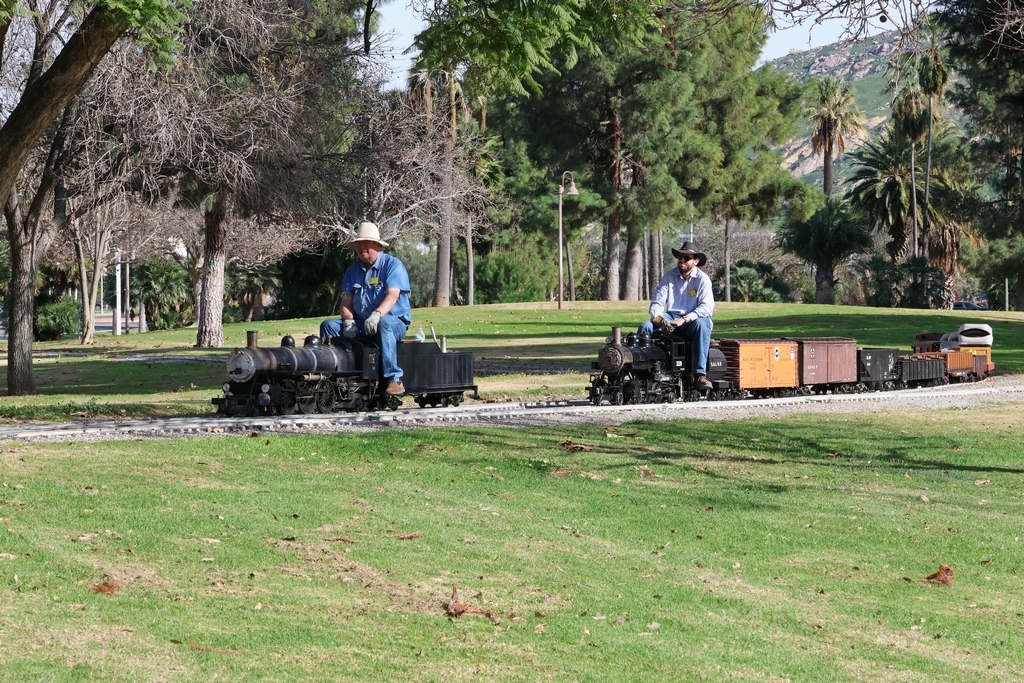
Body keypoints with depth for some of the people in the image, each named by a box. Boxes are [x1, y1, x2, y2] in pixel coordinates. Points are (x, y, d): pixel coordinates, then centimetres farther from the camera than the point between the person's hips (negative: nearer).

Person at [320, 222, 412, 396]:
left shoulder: (393, 264, -4)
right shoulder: (353, 271, 14)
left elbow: (392, 296, -19)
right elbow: (346, 302, 6)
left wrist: (377, 315, -38)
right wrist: (349, 322, -17)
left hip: (395, 321, -6)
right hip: (360, 323, 6)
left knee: (384, 323, -40)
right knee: (329, 325, -14)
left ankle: (394, 379, -43)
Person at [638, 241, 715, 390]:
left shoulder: (702, 279, -4)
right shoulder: (669, 276, 6)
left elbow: (707, 307, -16)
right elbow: (656, 302, 1)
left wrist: (684, 319, -28)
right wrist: (659, 318, -22)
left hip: (692, 321, -3)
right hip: (670, 320, 3)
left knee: (702, 324, -37)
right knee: (646, 327, -24)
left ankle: (700, 374, -40)